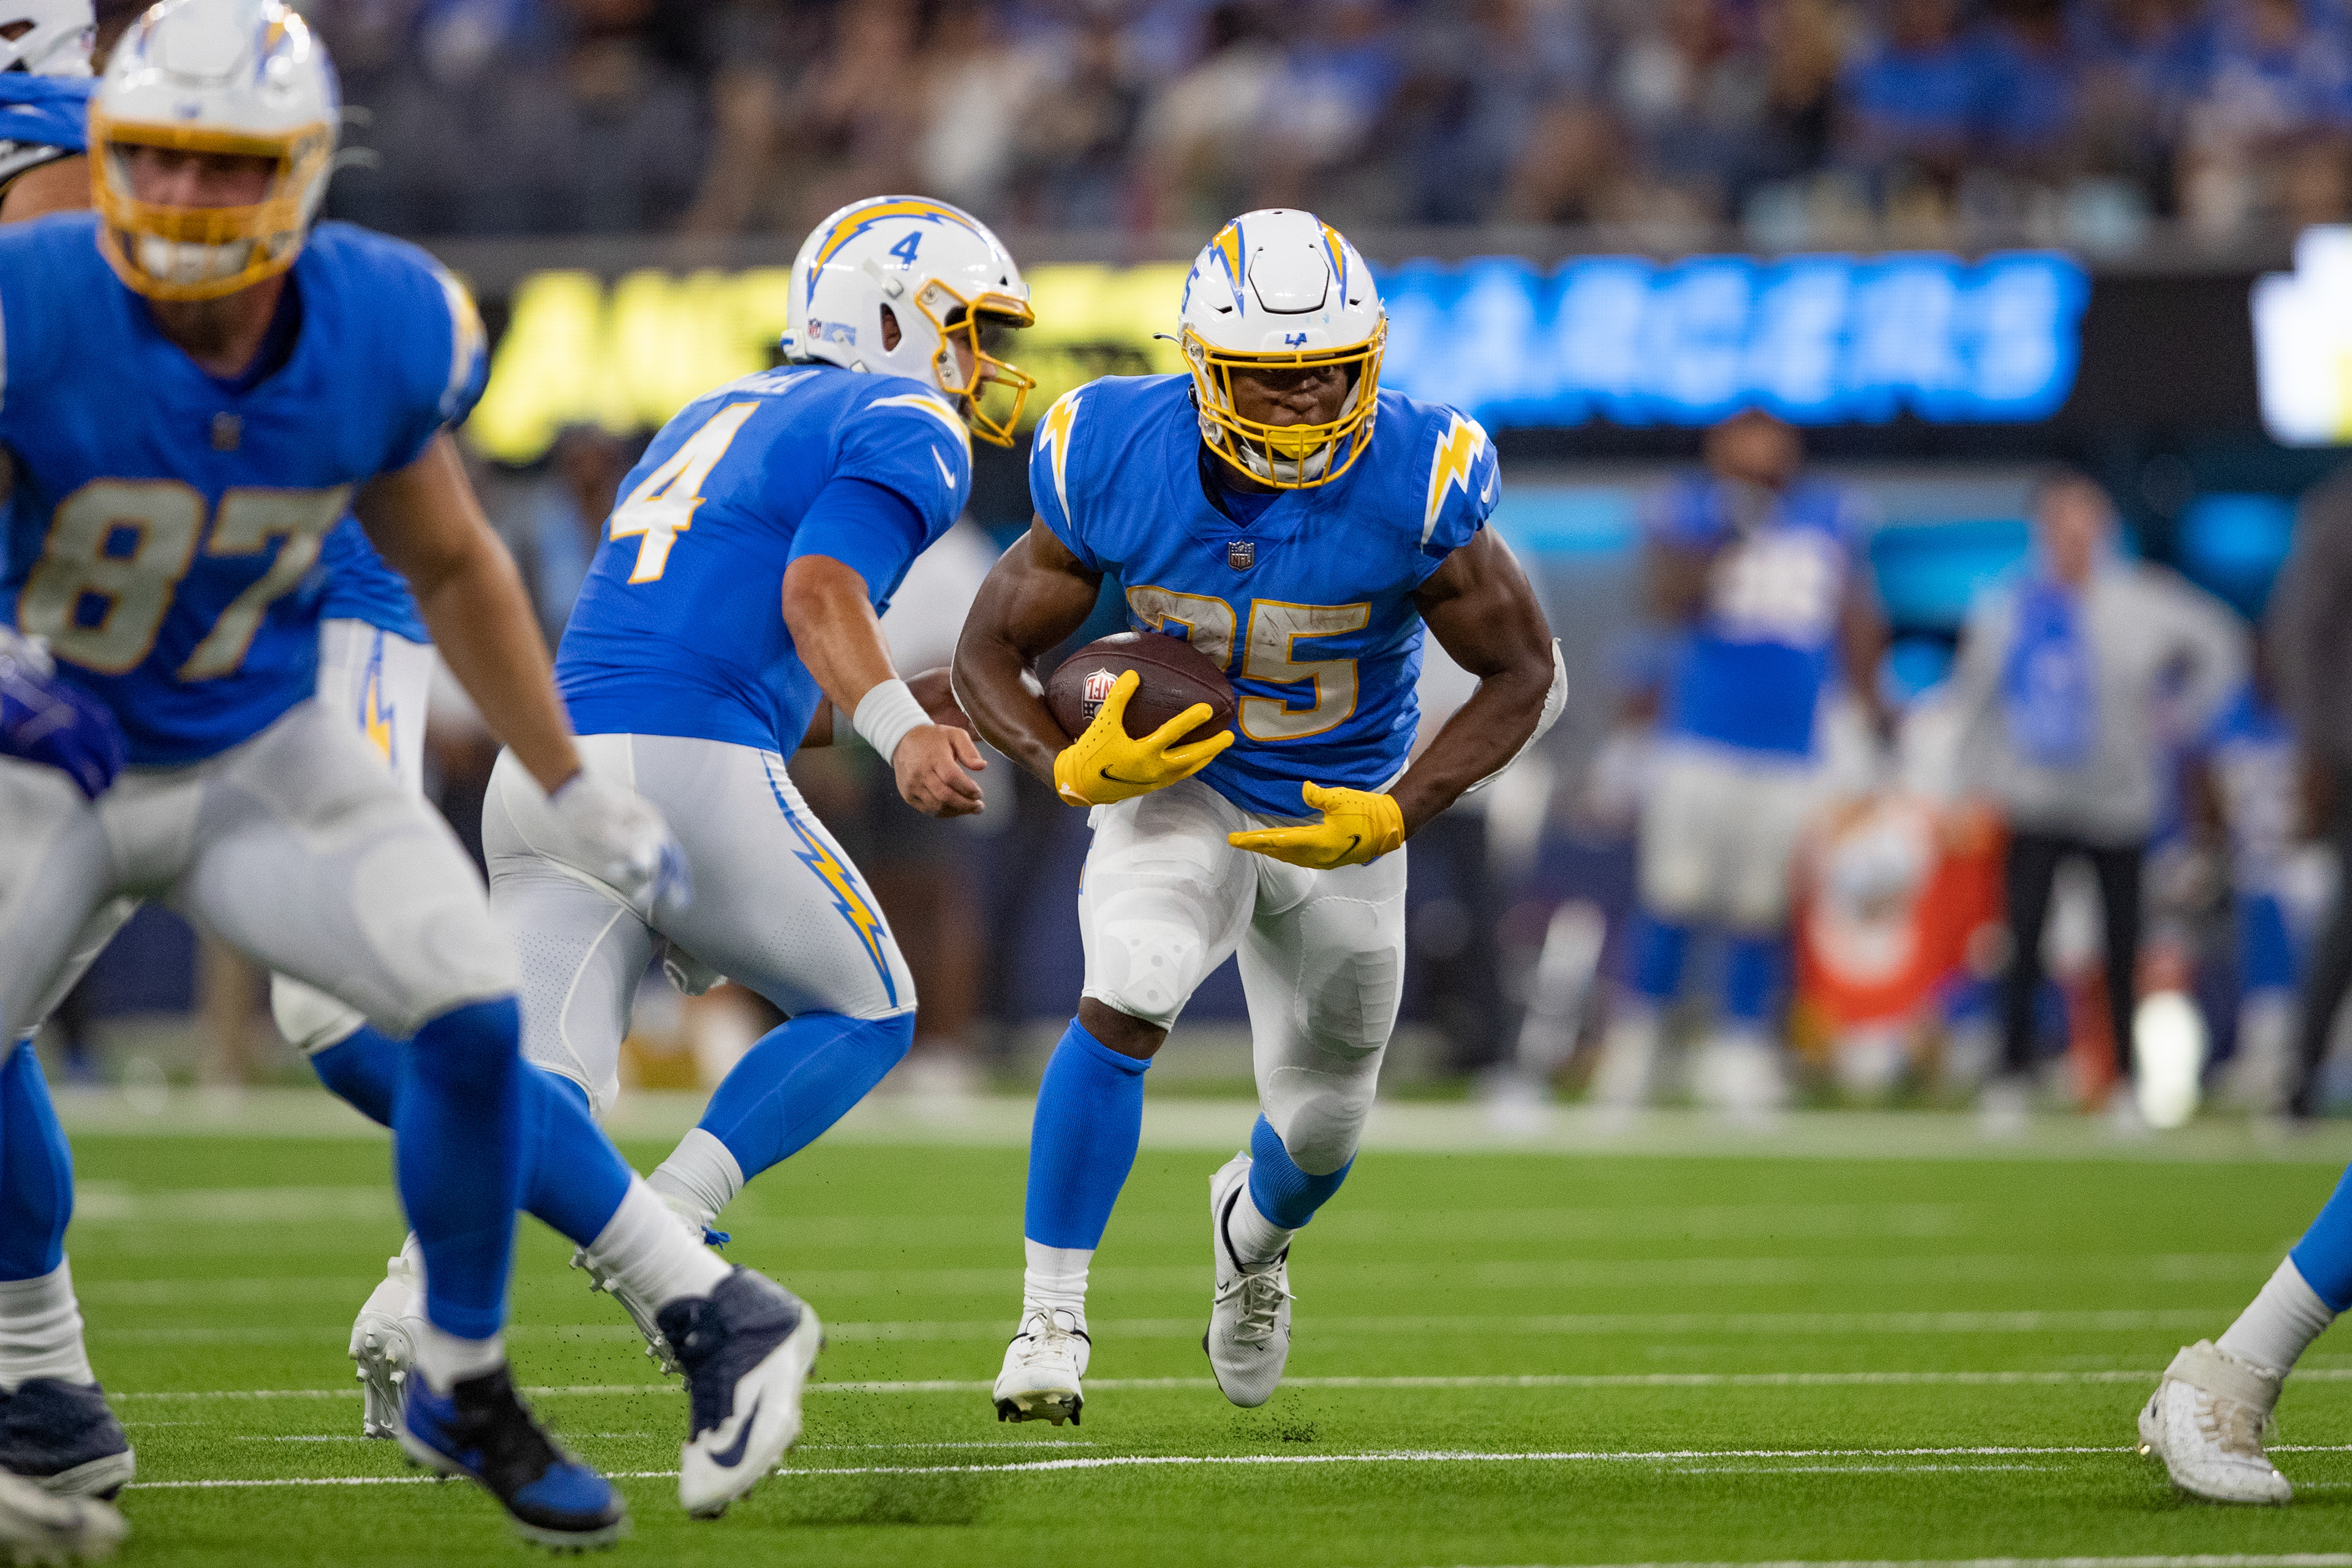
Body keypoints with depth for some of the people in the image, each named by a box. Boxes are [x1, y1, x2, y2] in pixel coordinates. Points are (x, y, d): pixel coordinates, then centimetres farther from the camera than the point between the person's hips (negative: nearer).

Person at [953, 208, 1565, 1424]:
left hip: (1341, 813, 1)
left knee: (1321, 1130, 14)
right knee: (1128, 998, -30)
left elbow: (1526, 674, -17)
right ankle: (1050, 1321, -20)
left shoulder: (1412, 483, -28)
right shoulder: (1115, 464, -24)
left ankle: (1252, 1225, 53)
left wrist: (1396, 818, -28)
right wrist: (1072, 767, -32)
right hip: (1175, 781, -1)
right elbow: (990, 651, -12)